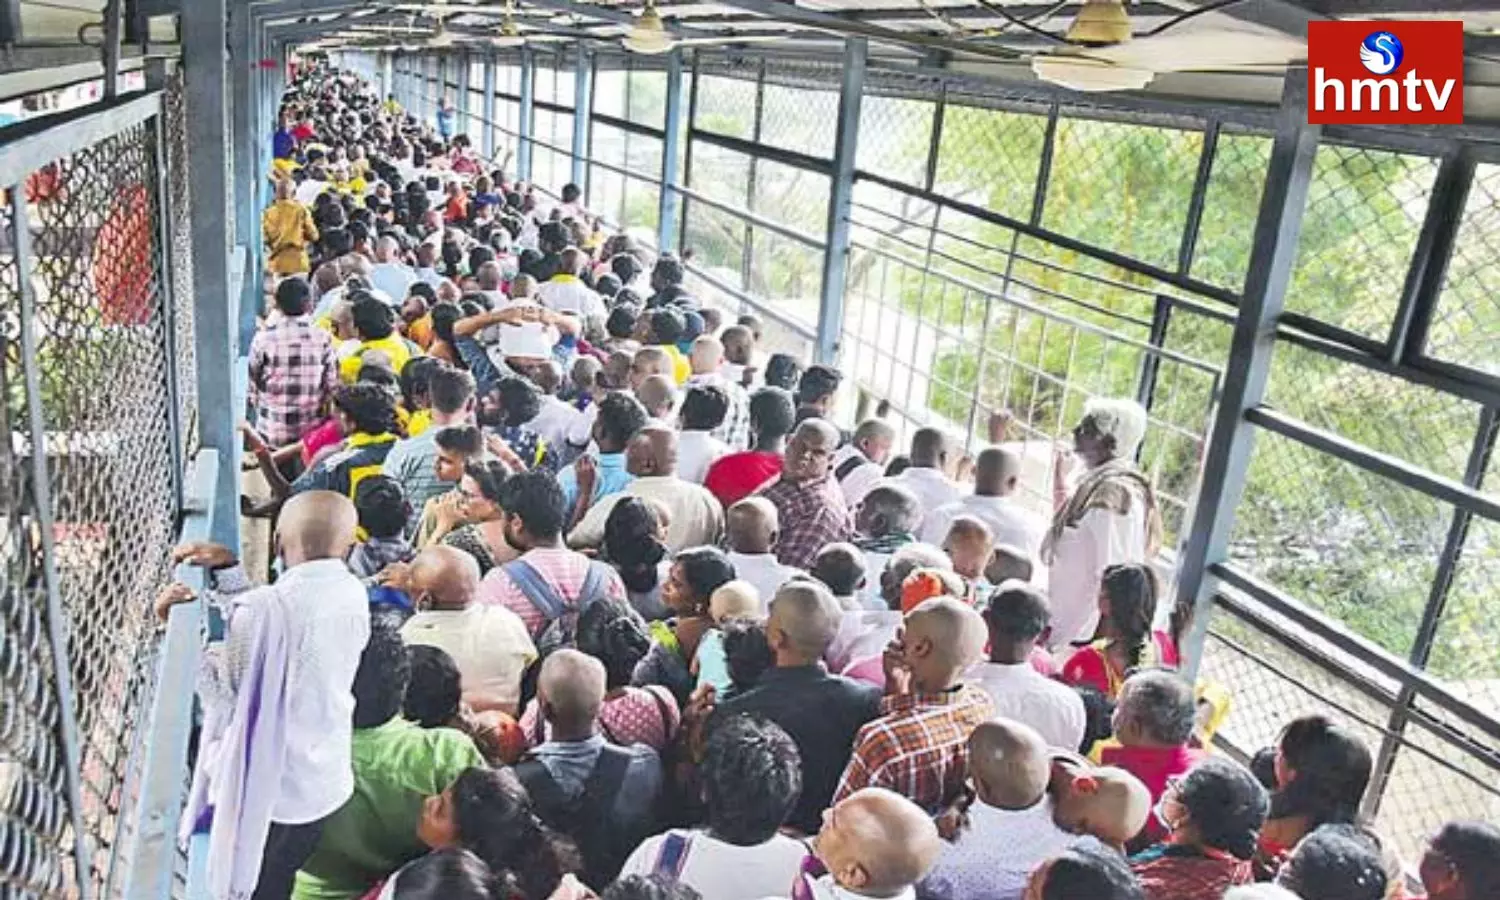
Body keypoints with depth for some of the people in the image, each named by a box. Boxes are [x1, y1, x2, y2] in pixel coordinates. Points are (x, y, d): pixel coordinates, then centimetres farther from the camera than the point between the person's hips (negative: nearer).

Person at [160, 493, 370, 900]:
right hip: (325, 782, 6)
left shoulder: (266, 608, -27)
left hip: (268, 791, -6)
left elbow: (226, 691, -16)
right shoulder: (352, 594, -6)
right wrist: (228, 569, 1)